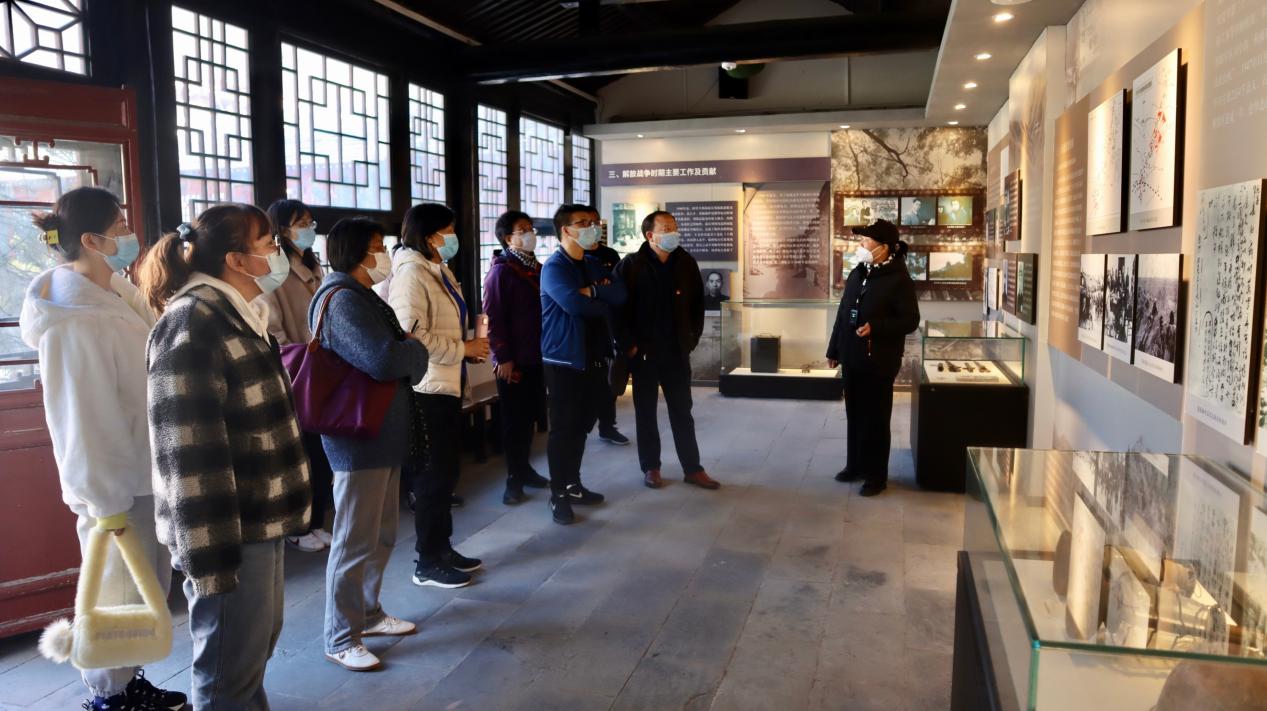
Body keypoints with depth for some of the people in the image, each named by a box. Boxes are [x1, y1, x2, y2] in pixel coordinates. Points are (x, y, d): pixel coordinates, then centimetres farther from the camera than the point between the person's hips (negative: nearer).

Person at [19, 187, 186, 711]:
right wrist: (104, 500, -18)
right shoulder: (74, 320, -22)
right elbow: (84, 417, -22)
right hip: (116, 481, -9)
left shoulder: (111, 294, 6)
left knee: (148, 589, 19)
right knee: (116, 594, 7)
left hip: (145, 471, 9)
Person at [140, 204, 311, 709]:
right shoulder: (193, 323, -18)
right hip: (230, 529, -9)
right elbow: (189, 450, -23)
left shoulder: (240, 316, 12)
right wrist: (210, 557, -24)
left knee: (257, 644, 23)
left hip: (261, 519, 10)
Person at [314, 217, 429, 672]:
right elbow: (382, 360, -28)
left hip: (384, 433, 10)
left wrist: (406, 352, -6)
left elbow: (389, 355, 16)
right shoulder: (343, 301, -18)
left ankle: (368, 613, 34)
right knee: (355, 540, -1)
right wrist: (415, 348, -9)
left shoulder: (362, 297, 16)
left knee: (383, 534, 19)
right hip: (360, 437, -10)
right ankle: (340, 639, 11)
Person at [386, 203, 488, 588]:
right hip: (426, 389, -10)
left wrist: (471, 344, 9)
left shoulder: (439, 271, 15)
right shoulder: (410, 273, -15)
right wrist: (464, 349, -18)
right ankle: (428, 563, 12)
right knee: (434, 474, -1)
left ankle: (442, 549, 29)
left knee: (446, 470, 16)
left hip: (447, 385, 10)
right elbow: (412, 336, -24)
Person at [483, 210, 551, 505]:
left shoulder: (537, 268, 12)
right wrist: (502, 358, -17)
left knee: (530, 416, 14)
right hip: (513, 360, -6)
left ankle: (524, 468, 27)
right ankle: (514, 477, 12)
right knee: (514, 419, 3)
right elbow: (494, 318, -14)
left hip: (537, 357, 7)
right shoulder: (500, 272, -9)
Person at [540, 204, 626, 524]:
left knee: (582, 425, 14)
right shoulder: (554, 267, -10)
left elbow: (620, 294, 1)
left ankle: (573, 485, 26)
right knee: (563, 427, -1)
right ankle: (558, 495, 8)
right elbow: (574, 303, -26)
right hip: (565, 358, -7)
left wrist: (593, 290, -17)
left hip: (594, 356, 7)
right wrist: (605, 304, -8)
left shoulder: (593, 265, 14)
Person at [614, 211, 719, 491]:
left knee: (682, 412, 9)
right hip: (644, 352, -3)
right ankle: (650, 467, 21)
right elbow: (618, 307, -10)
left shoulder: (686, 263, 2)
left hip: (678, 352, 3)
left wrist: (693, 338, 7)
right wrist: (629, 345, -10)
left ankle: (692, 469, 16)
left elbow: (697, 303, 11)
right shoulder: (631, 265, -10)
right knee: (646, 413, 9)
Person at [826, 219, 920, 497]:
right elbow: (842, 314, 14)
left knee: (875, 418, 1)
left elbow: (910, 320, -14)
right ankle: (855, 465, 29)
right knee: (854, 414, 14)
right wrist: (834, 350, 14)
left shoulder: (899, 280, -12)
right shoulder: (857, 274, 9)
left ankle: (876, 475, 12)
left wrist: (875, 327, -26)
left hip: (879, 361, -7)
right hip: (852, 358, 7)